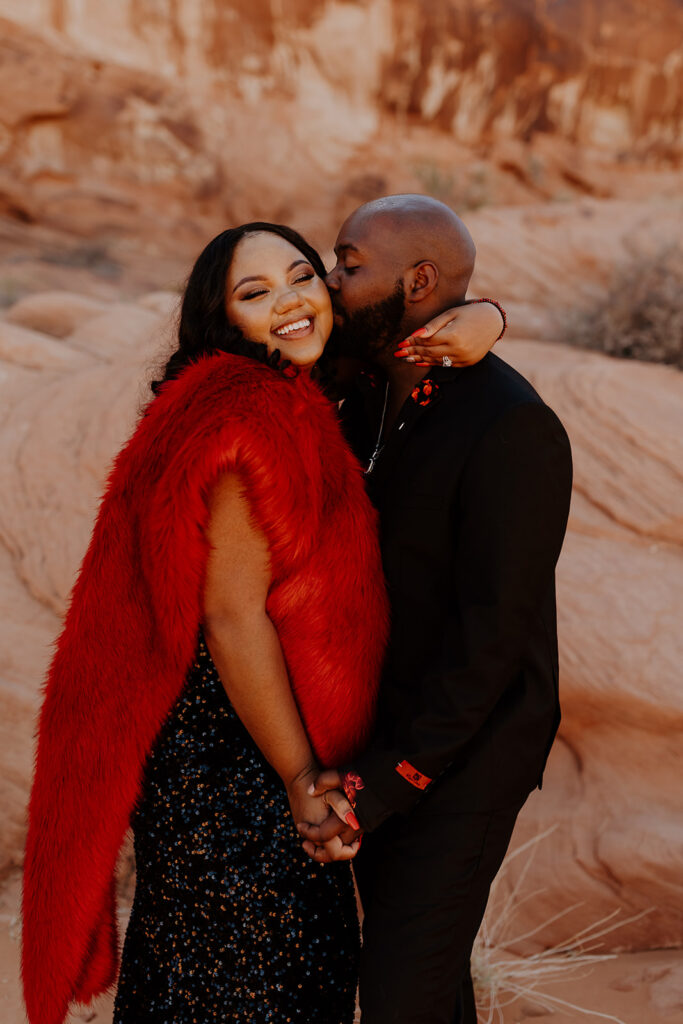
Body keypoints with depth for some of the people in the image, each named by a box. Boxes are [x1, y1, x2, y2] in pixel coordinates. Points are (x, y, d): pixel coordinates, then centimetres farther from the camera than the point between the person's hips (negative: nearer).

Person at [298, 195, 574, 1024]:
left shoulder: (513, 430, -24)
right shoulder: (369, 398, 2)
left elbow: (492, 637, -24)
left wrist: (385, 779, -23)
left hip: (460, 759, -8)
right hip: (380, 735, 8)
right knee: (414, 954, 23)